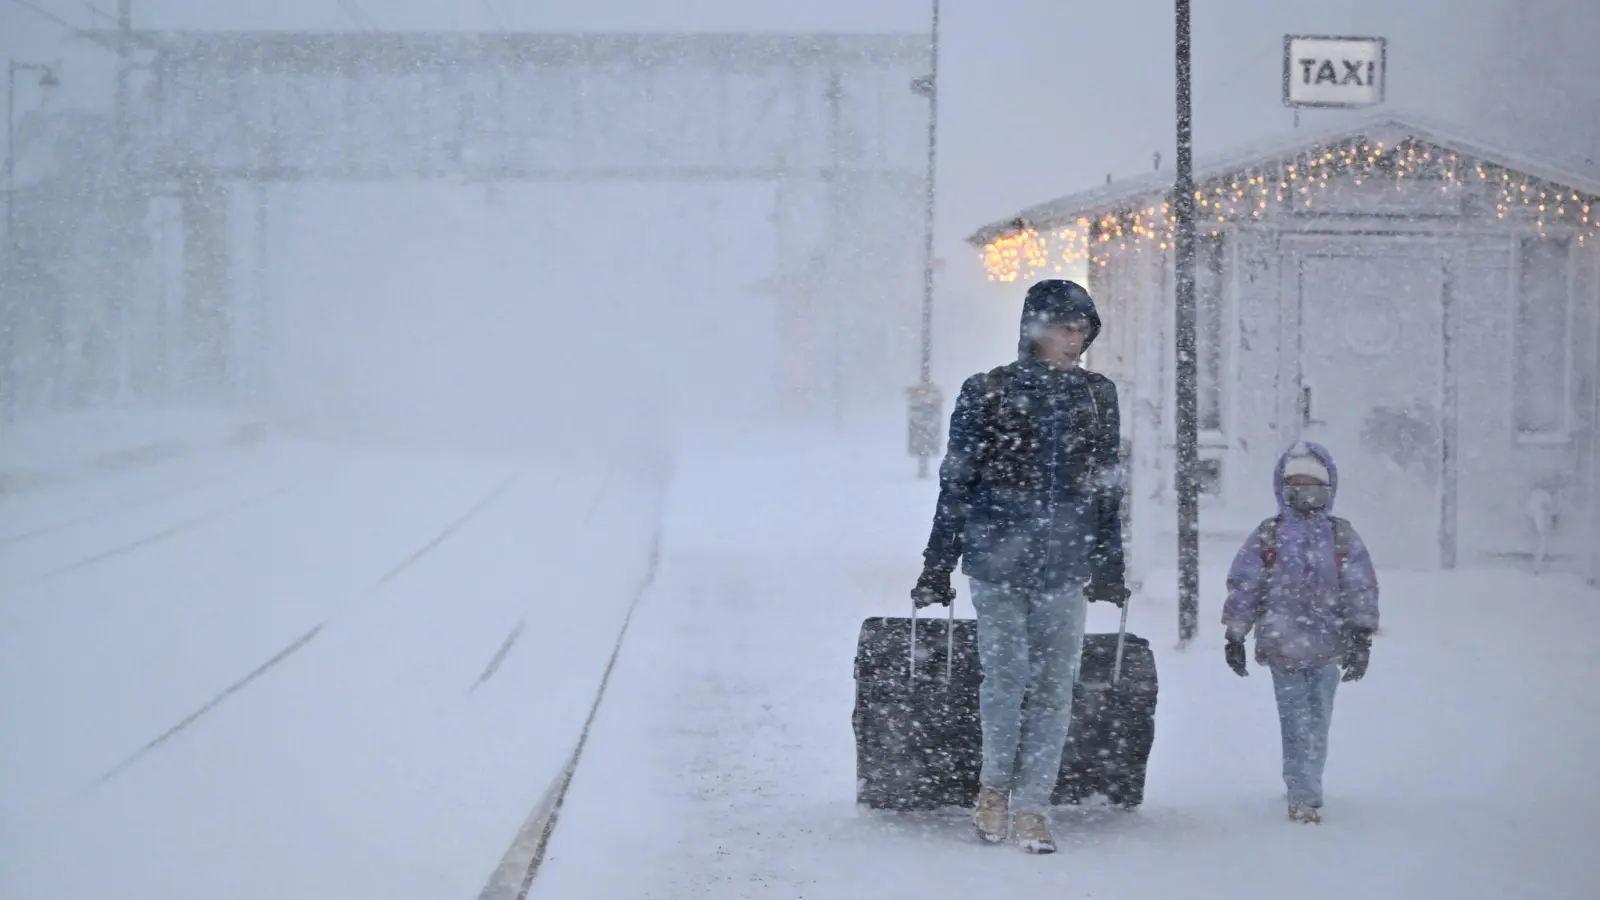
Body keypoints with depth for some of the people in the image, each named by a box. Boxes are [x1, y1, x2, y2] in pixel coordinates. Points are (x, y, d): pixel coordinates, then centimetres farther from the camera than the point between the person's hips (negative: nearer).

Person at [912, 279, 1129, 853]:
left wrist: (1109, 569, 14)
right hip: (996, 559, -3)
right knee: (1007, 676, -6)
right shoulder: (987, 394, 0)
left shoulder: (1098, 397, 9)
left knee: (1055, 688, -1)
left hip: (1065, 568, 3)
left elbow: (1108, 488, 15)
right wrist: (937, 568, 2)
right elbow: (956, 484, 3)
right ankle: (995, 784, 18)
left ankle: (1030, 808, 9)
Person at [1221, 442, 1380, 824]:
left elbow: (1361, 588, 3)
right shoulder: (1267, 537, 1)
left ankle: (1303, 792, 23)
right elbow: (1242, 586, 3)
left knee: (1316, 721, 8)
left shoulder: (1342, 537, 4)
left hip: (1327, 648, 2)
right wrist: (1235, 636, 1)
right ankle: (1306, 796, -7)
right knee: (1298, 723, -6)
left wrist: (1361, 636, -4)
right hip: (1282, 646, -2)